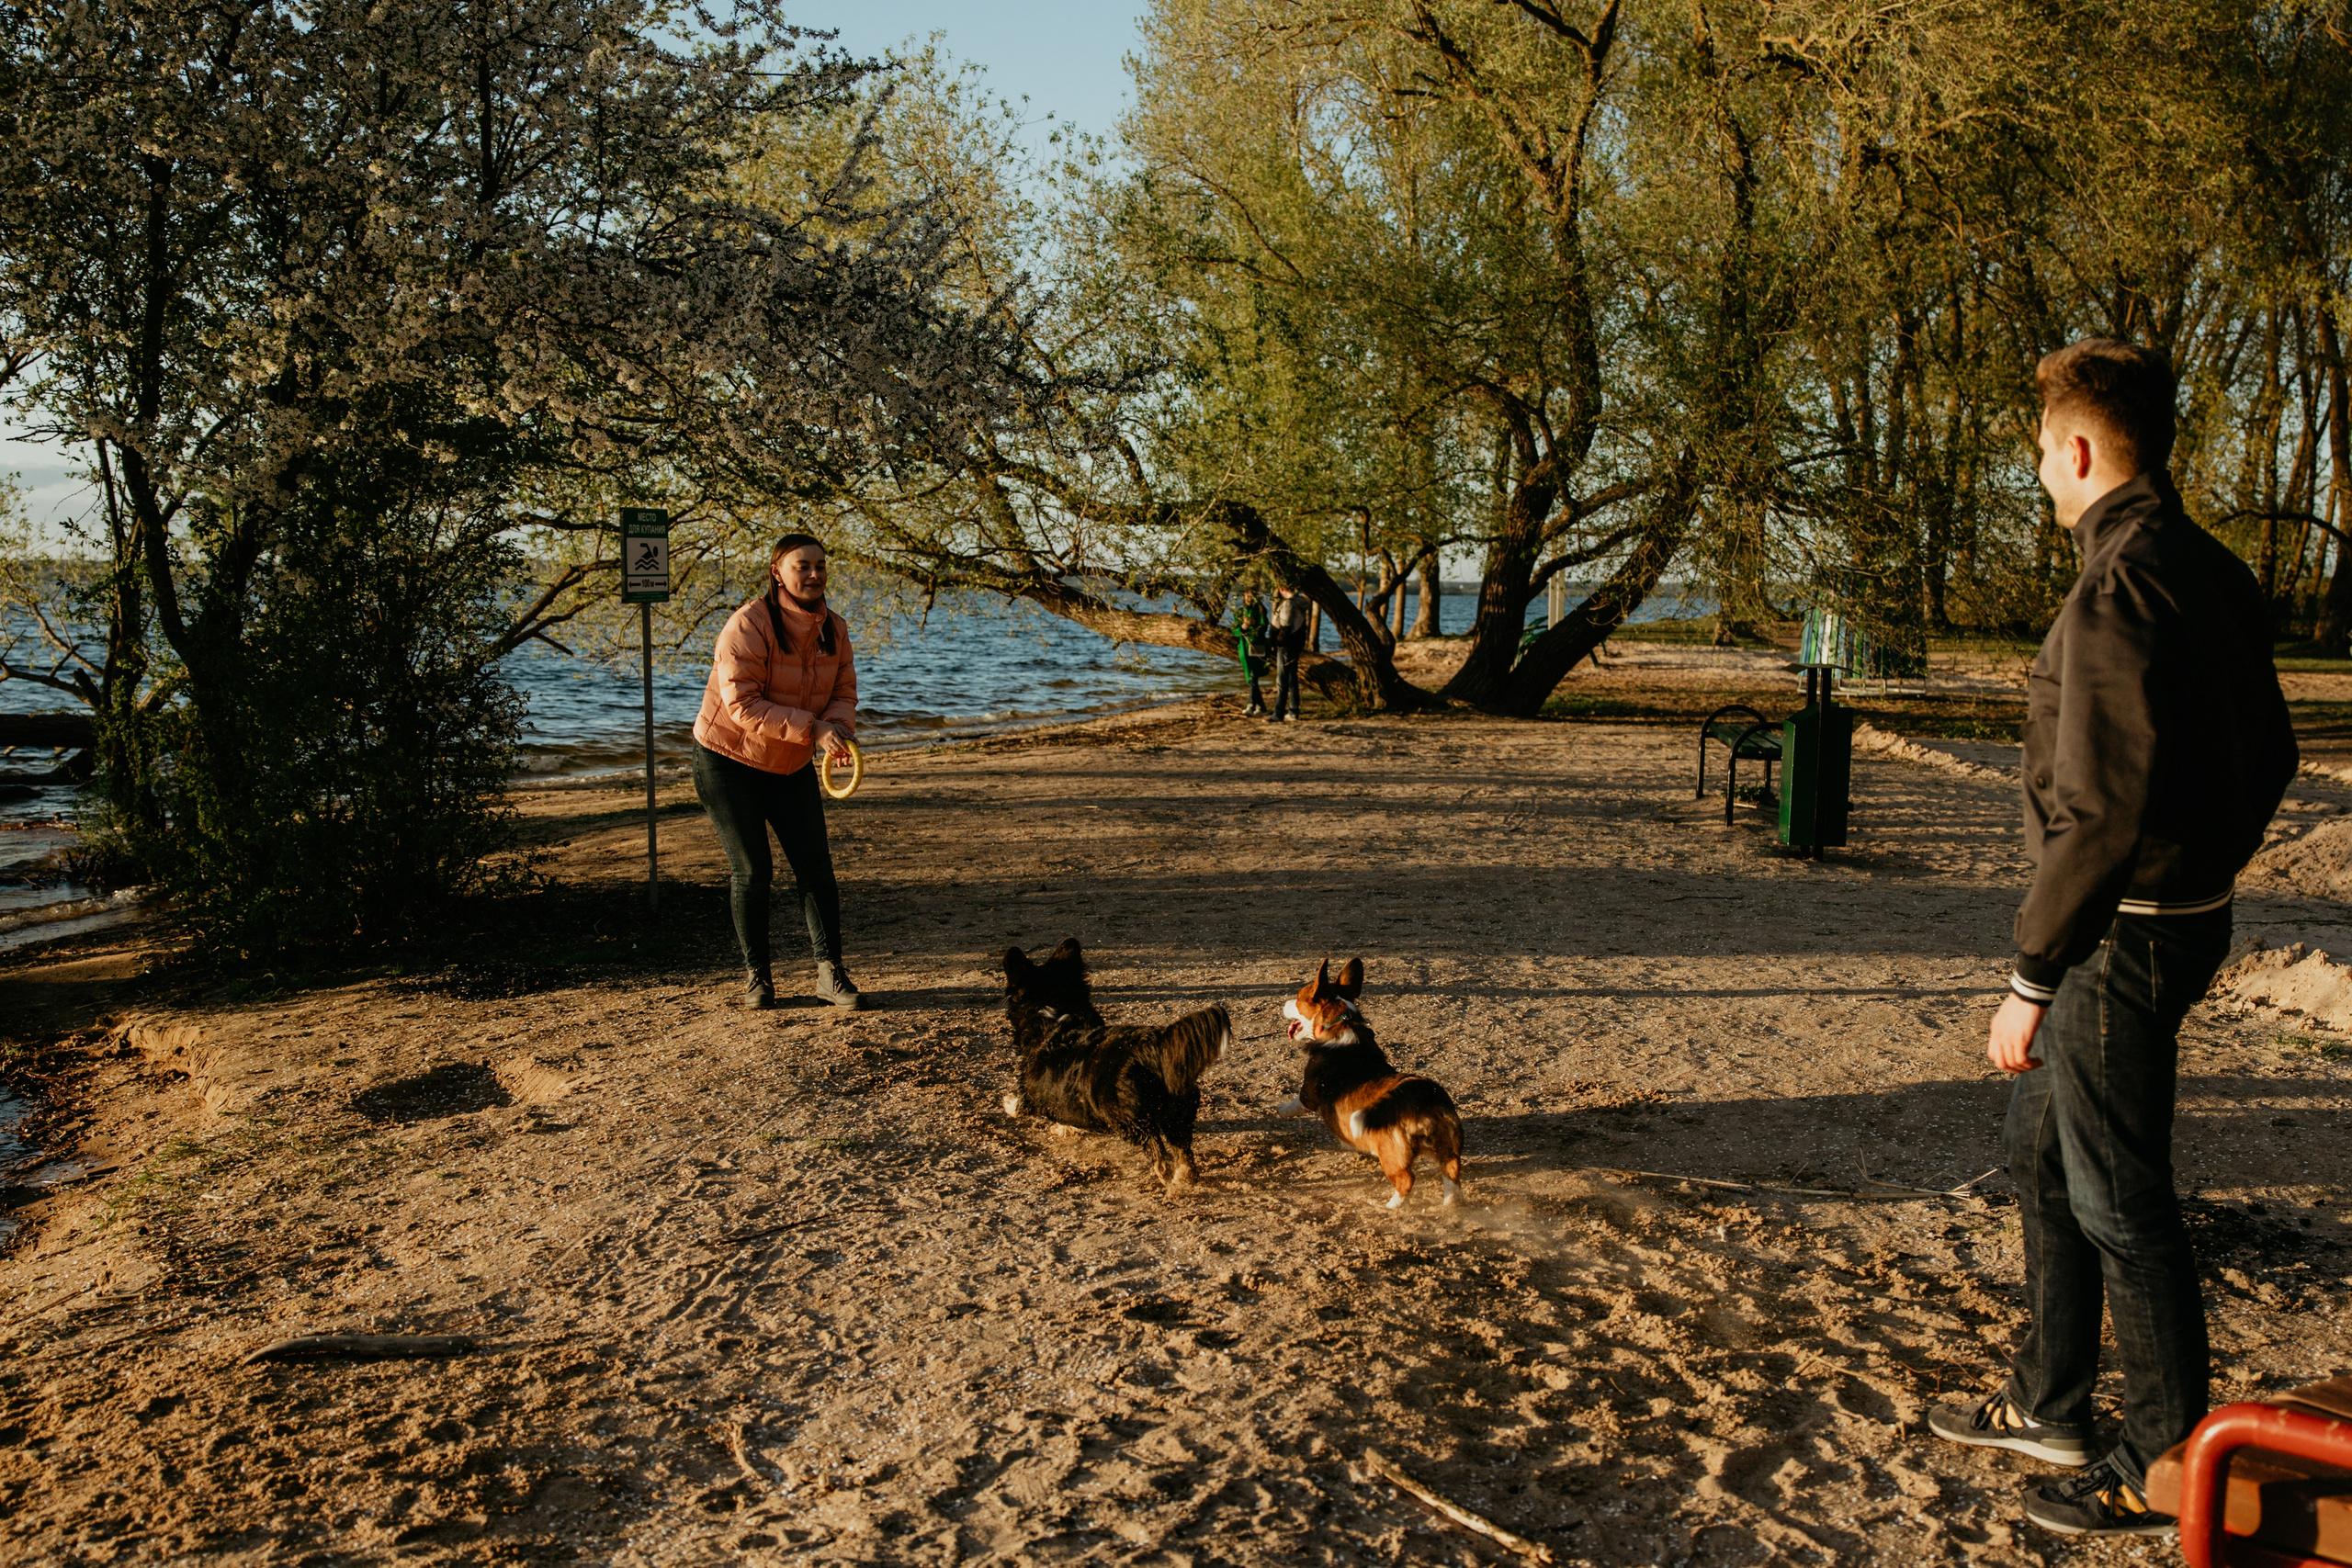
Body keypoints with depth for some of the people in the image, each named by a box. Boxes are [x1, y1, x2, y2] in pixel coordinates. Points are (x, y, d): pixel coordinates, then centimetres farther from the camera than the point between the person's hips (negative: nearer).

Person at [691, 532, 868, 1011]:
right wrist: (811, 728, -32)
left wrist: (838, 727, -24)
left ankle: (830, 971, 3)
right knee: (751, 869, -2)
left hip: (791, 766, 5)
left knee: (815, 864, -2)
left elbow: (844, 693, 0)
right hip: (727, 760, -5)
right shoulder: (748, 626, -23)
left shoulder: (834, 630, -2)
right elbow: (742, 704, -29)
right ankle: (756, 976, 11)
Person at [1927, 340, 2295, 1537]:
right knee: (2039, 1144, 21)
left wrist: (2031, 976, -20)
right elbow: (2270, 757, 16)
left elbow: (2103, 810, -25)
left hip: (2120, 933, -10)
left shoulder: (2119, 590, -22)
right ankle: (2048, 1403, 33)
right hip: (2186, 913, 10)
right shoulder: (2216, 573, 10)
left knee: (2117, 1201, 3)